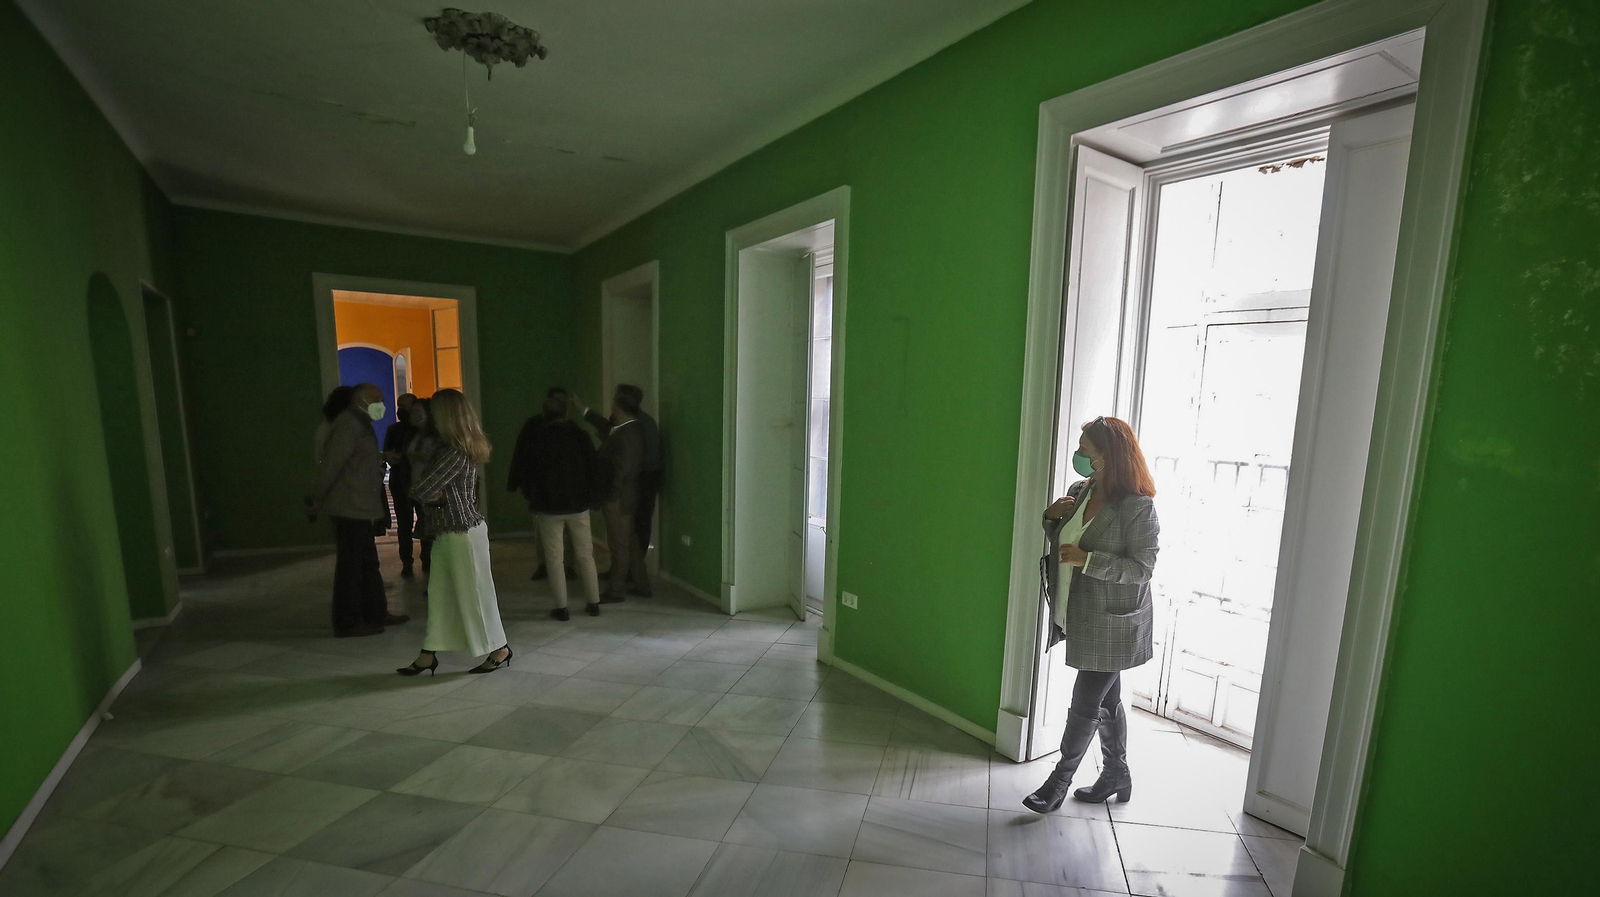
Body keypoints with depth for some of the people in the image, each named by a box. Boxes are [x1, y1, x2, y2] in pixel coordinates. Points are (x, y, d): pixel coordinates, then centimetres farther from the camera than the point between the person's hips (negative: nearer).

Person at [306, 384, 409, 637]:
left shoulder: (360, 424, 16)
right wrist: (316, 500, -18)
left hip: (360, 508, 10)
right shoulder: (347, 424, -14)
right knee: (350, 564, -2)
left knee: (368, 563, 15)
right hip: (350, 508, -10)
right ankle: (347, 622, 7)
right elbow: (330, 464, -19)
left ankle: (376, 613, 24)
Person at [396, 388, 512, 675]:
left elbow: (422, 489, -21)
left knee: (474, 592, 2)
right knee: (439, 594, 13)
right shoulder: (458, 448, 10)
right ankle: (428, 656, 22)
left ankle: (499, 650, 16)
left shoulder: (454, 452, -21)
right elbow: (429, 488, 11)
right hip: (447, 532, 10)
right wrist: (432, 496, -9)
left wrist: (429, 495, 0)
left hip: (462, 533, -10)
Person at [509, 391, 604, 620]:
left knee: (555, 558, 7)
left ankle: (561, 608, 9)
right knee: (585, 555, 10)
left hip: (548, 506, -1)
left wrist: (533, 496, 15)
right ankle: (593, 603, 15)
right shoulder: (579, 434, -3)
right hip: (578, 504, 1)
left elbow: (520, 472, 0)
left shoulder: (533, 437, -4)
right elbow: (595, 467, 0)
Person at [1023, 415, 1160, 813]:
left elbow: (1142, 568, -18)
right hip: (1080, 617, 7)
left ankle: (1059, 780, 19)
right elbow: (1060, 543, 14)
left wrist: (1088, 560, -27)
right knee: (1106, 699, 21)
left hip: (1113, 624, -7)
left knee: (1086, 702, 2)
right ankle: (1117, 775, 38)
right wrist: (1051, 517, -6)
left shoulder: (1138, 507, -17)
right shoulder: (1078, 491, 4)